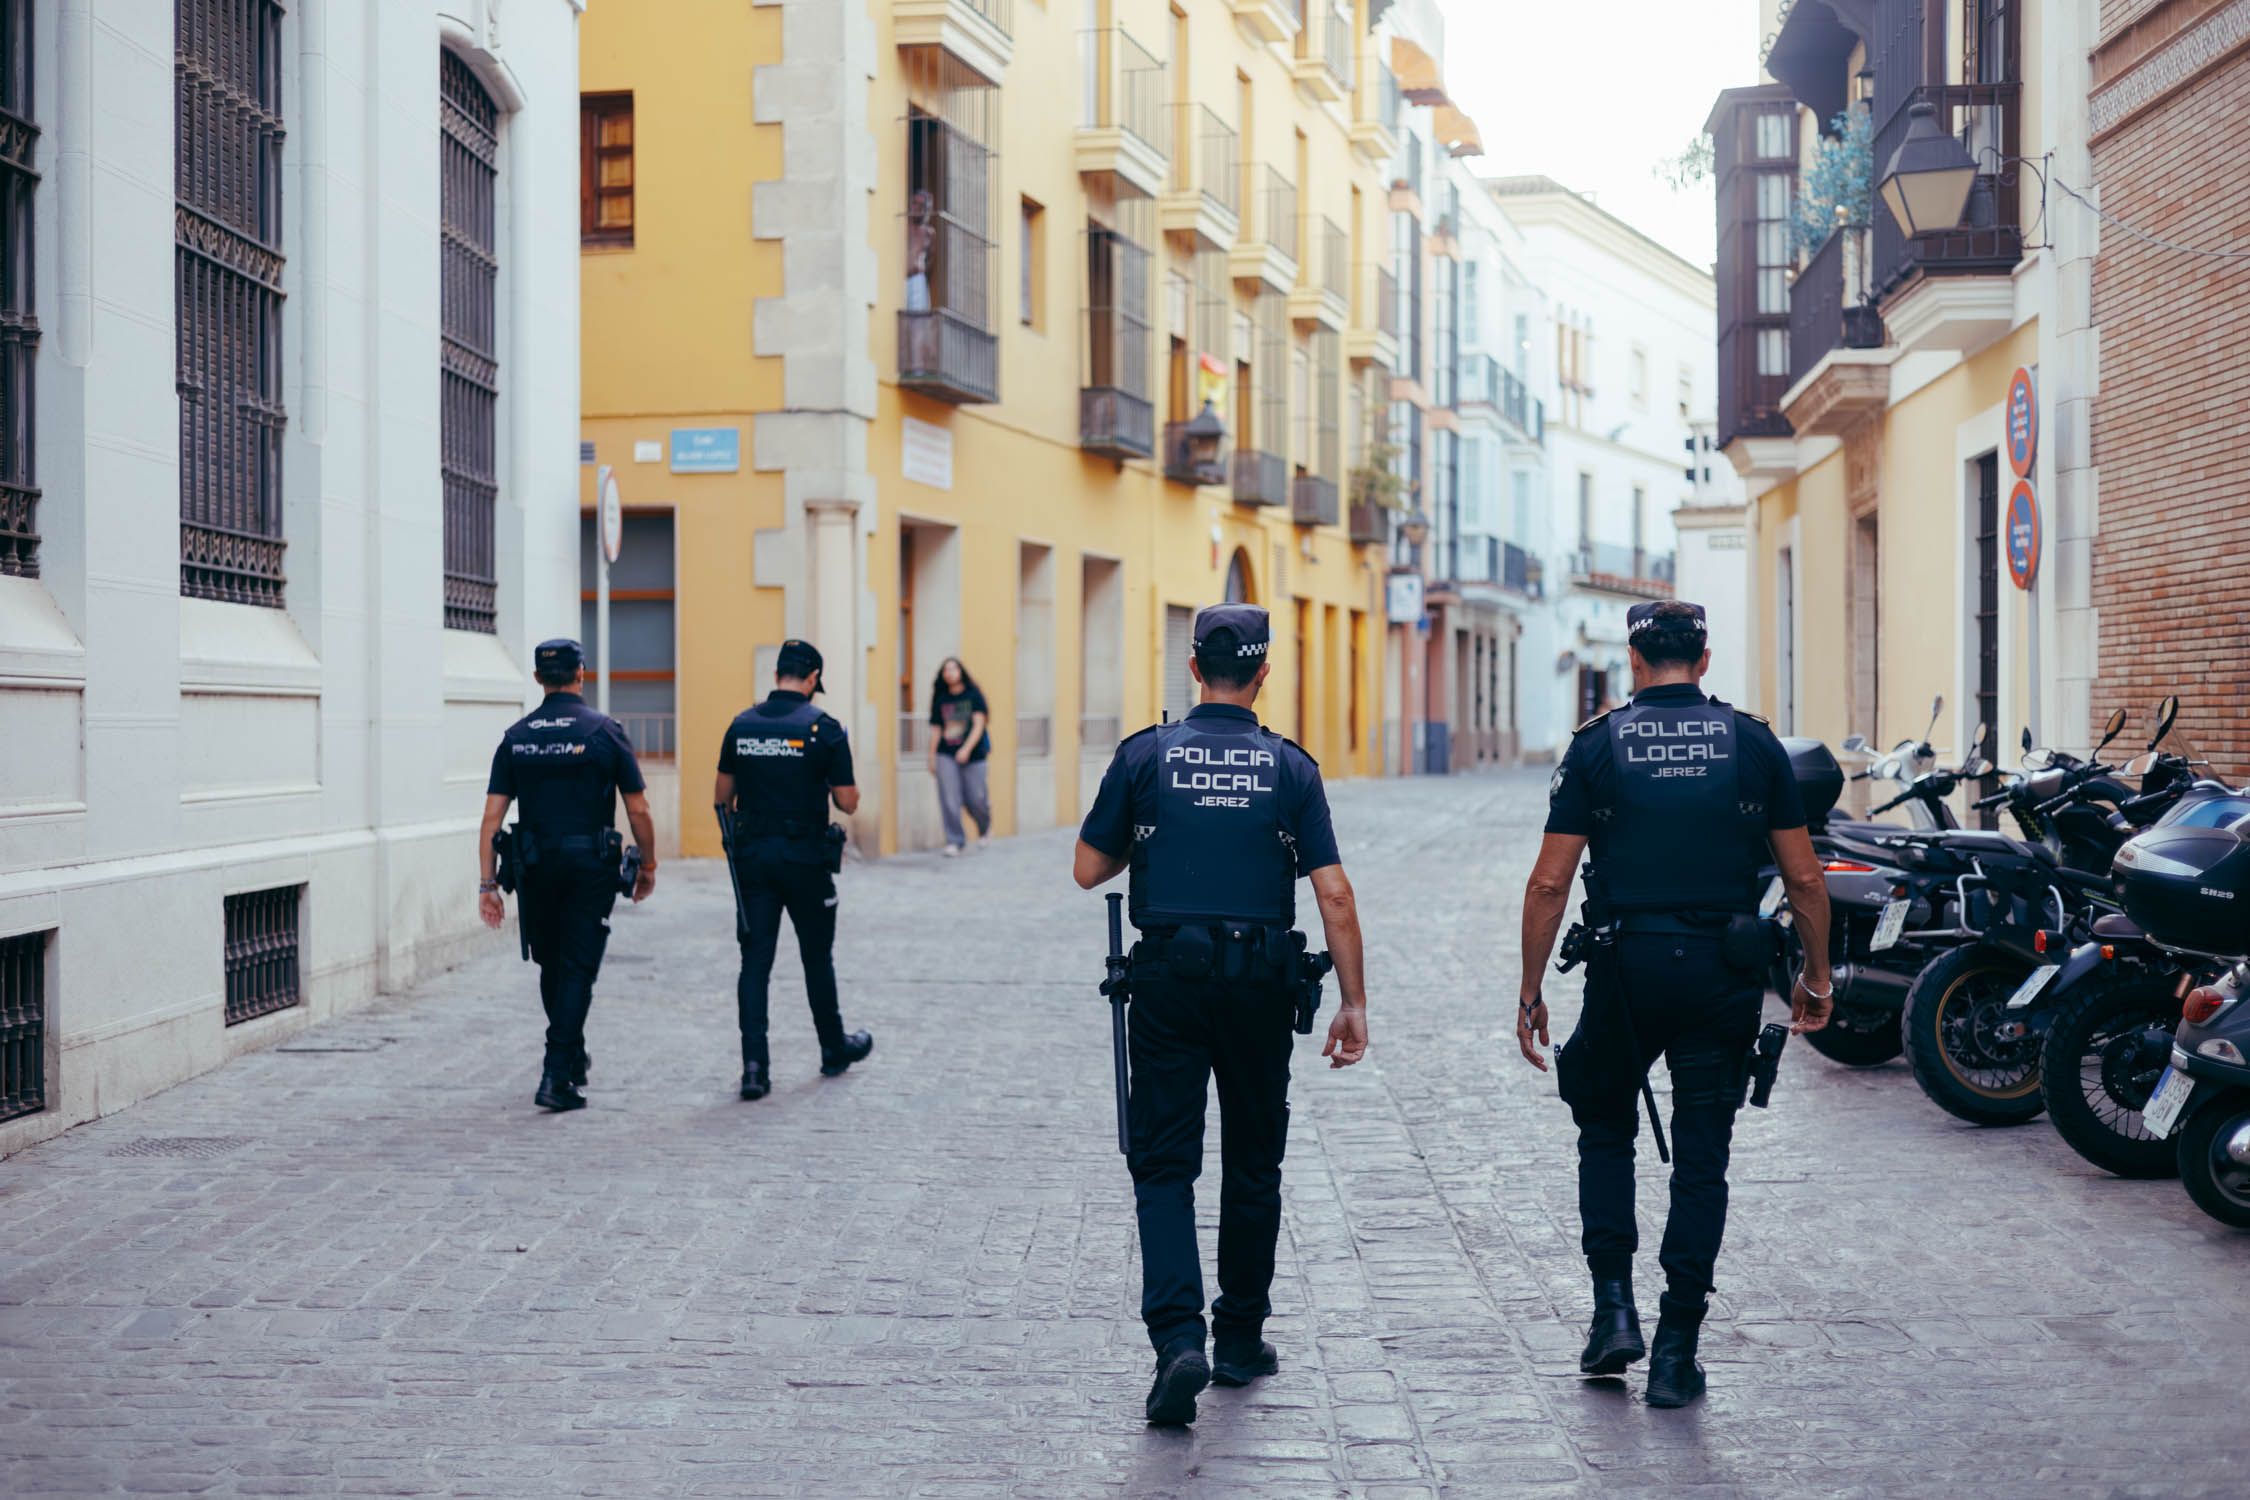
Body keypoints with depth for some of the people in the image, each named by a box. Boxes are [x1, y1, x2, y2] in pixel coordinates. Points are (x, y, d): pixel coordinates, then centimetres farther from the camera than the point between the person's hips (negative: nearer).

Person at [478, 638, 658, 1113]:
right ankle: (557, 1077, -9)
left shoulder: (516, 736, 4)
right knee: (577, 971, -1)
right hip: (591, 867, -3)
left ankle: (572, 1060, 34)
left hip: (535, 868, 3)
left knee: (552, 967, 19)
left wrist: (487, 884, 2)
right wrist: (648, 866, 9)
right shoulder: (605, 731, -4)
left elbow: (492, 817, 0)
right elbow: (638, 810, -4)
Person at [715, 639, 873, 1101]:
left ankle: (754, 1065, -6)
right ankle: (835, 1049, 29)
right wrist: (841, 771, 12)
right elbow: (848, 803, -8)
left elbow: (721, 798, 7)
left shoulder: (742, 725, 2)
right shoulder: (824, 728, -10)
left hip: (753, 855, 3)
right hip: (806, 857, -2)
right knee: (817, 957, 13)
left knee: (755, 960, 2)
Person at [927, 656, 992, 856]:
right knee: (949, 800, -8)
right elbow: (936, 730, 12)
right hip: (946, 755, 2)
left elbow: (979, 724, -7)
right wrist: (932, 757, 9)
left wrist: (967, 748, -19)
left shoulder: (973, 695, 0)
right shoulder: (940, 699, 9)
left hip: (973, 755, -2)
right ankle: (954, 841, 0)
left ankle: (985, 828, 31)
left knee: (975, 799, -1)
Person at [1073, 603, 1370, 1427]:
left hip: (1167, 978, -1)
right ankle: (1240, 1339, 24)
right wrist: (1353, 1003, 0)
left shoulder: (1145, 755, -1)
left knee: (1163, 1162, 1)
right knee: (1252, 1162, 15)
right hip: (1258, 981, 1)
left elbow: (1088, 869, 2)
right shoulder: (1290, 767, 0)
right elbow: (1334, 895, -4)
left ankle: (1178, 1338, -16)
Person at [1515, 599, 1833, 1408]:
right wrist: (1815, 977, 16)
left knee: (1605, 1129, 21)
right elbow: (1804, 877, 4)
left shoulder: (1598, 743, 1)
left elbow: (1549, 883, -3)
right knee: (1701, 1160, 7)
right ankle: (1676, 1351, 8)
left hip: (1626, 966, -1)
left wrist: (1529, 992, 4)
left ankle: (1614, 1306, 12)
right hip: (1723, 970, 1)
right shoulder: (1753, 743, 4)